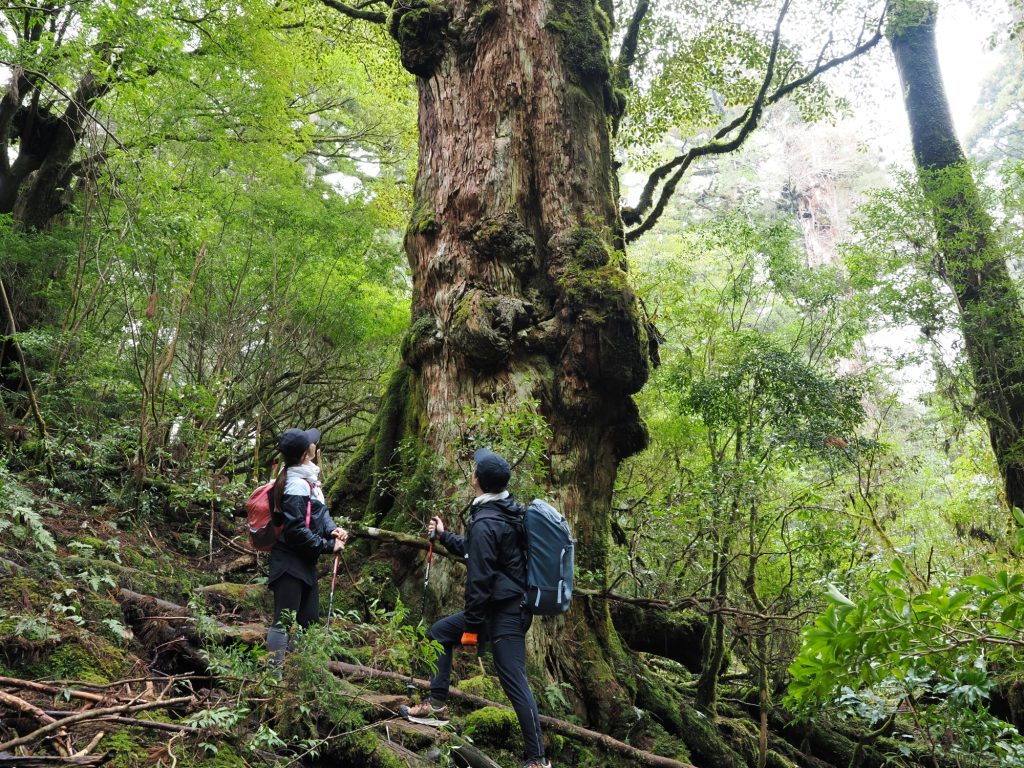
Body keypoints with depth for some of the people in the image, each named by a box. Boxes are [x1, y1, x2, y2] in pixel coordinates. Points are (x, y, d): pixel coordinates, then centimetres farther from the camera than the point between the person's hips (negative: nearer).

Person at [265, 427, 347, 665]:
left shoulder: (308, 478, 9)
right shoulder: (296, 485, -21)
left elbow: (320, 511, 13)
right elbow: (297, 531, -24)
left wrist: (332, 529, -6)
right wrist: (328, 546, -17)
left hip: (305, 561, 10)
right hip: (290, 562, -10)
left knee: (309, 616, 17)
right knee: (284, 619, -5)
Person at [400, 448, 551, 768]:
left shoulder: (484, 523, -21)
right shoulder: (506, 511, 9)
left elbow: (480, 579, -21)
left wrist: (471, 627, -15)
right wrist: (444, 536, 31)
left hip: (503, 612, -10)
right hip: (509, 603, 10)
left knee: (515, 683, -6)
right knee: (439, 632, 19)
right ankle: (436, 703, 27)